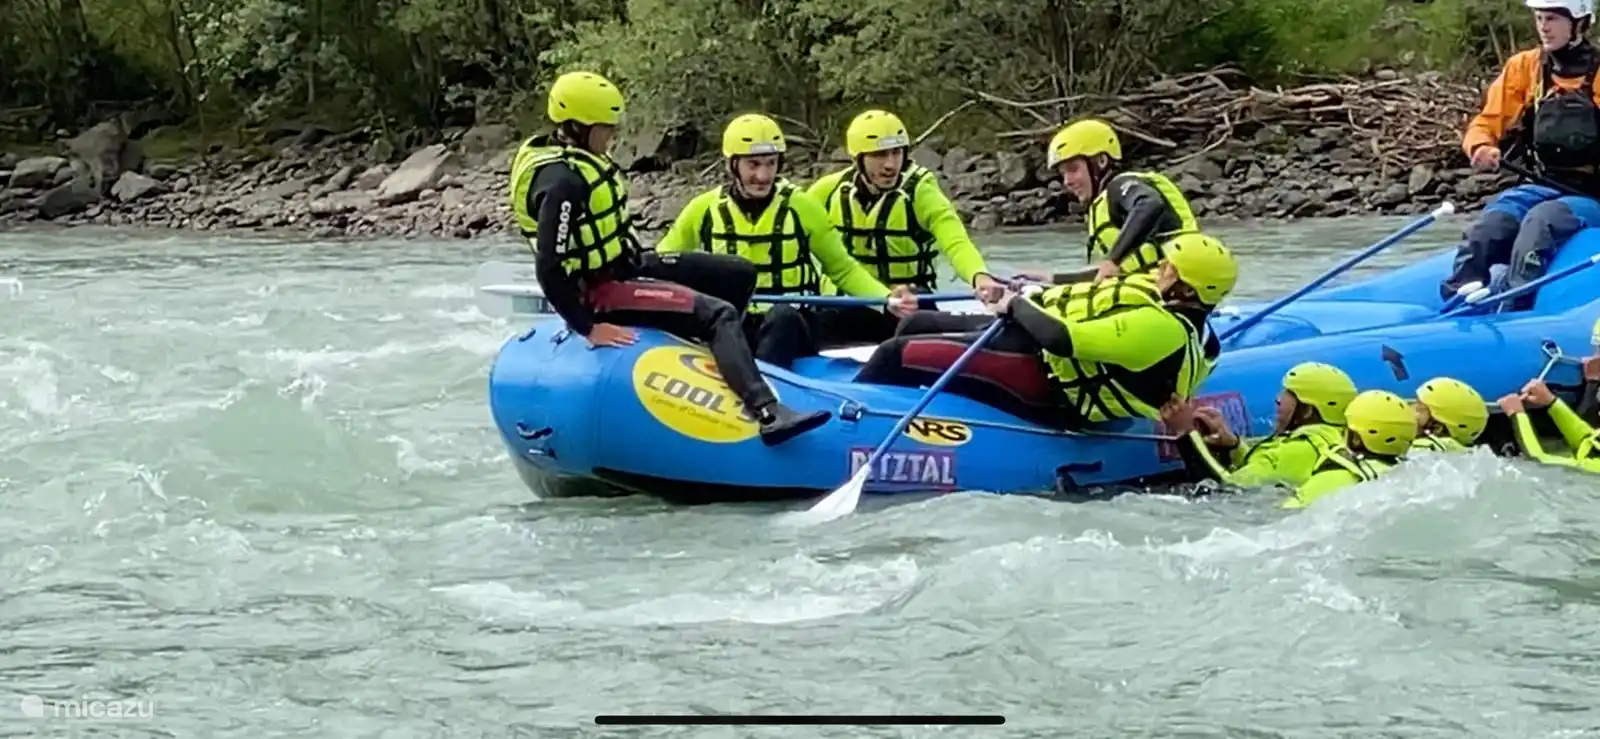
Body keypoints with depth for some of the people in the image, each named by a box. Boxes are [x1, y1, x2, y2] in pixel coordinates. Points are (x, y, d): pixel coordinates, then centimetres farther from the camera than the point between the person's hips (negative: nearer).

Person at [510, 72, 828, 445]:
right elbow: (549, 268, -28)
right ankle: (769, 415, -39)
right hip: (604, 289, -10)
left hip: (627, 264, 10)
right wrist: (588, 328, -26)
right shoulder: (561, 181, -24)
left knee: (740, 274, 10)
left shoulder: (579, 157, 7)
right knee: (719, 314, -24)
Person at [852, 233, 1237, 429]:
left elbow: (1062, 339, -32)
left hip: (1042, 384, -11)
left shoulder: (1161, 328, -29)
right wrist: (1041, 290, 22)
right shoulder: (1172, 303, 2)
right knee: (917, 325, 20)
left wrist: (1018, 306, -16)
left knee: (898, 354, -10)